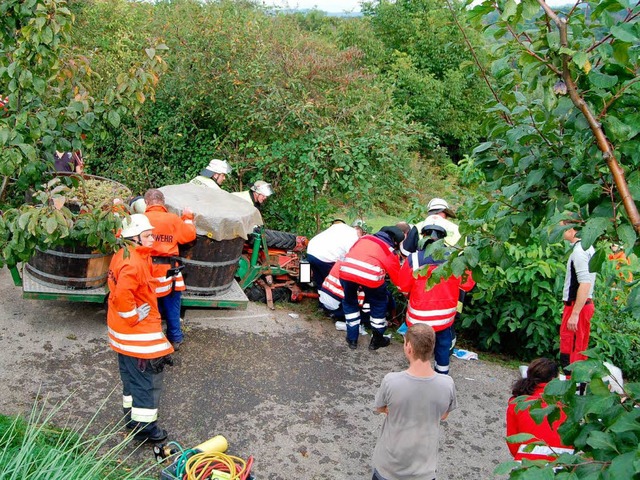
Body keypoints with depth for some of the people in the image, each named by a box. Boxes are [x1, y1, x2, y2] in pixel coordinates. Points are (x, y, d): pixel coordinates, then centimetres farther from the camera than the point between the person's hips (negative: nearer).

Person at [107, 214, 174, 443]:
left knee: (131, 375, 23)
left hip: (123, 331, 11)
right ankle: (144, 427, 9)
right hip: (138, 333, -11)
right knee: (148, 378, 0)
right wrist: (134, 316, -21)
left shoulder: (123, 255, 7)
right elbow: (122, 295, -35)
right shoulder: (134, 263, -25)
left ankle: (132, 415, 38)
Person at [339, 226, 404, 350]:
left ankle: (352, 339, 34)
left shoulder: (365, 237, 30)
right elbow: (398, 278, 24)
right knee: (379, 304, 25)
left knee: (349, 302, 30)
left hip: (346, 271, 3)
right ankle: (377, 340, 34)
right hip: (370, 275, -3)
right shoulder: (390, 250, 20)